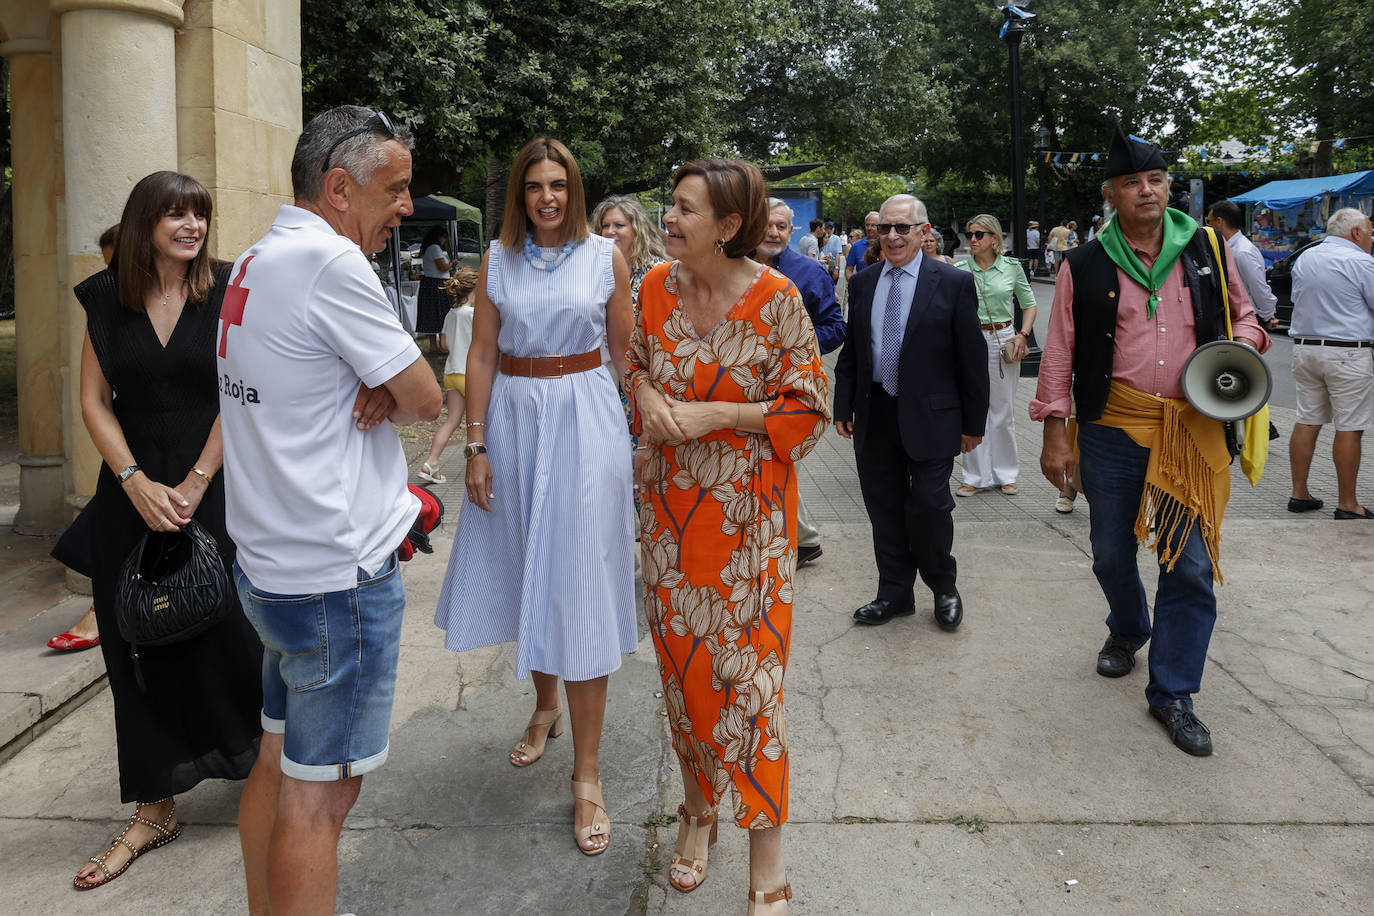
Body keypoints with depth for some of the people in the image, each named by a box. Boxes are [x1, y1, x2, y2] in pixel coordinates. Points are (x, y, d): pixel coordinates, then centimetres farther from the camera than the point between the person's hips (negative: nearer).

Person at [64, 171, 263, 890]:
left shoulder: (227, 294, -3)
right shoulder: (106, 299, 5)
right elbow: (94, 401, 4)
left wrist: (193, 486, -12)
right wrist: (136, 483, -8)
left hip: (216, 489, -3)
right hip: (132, 494, 3)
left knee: (228, 632, 1)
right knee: (143, 648, 8)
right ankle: (154, 811, 21)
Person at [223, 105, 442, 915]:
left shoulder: (255, 262, 12)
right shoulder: (331, 260, -18)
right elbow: (427, 399, -15)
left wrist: (378, 388, -6)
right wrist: (395, 390, 5)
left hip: (271, 564, 10)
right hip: (337, 572, -10)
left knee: (281, 762, 20)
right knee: (322, 788, 1)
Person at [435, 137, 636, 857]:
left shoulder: (606, 256, 1)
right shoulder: (498, 260, 5)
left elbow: (625, 353, 3)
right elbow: (482, 353, 3)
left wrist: (632, 434, 0)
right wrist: (477, 445, -3)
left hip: (586, 424, -2)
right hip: (514, 421, 3)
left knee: (581, 587, -3)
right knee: (525, 570, 13)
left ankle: (587, 772, 5)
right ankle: (545, 703, 40)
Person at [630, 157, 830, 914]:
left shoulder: (776, 299, -13)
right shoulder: (657, 286, 1)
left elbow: (808, 409, -10)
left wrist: (709, 414, -18)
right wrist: (648, 399, -8)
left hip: (749, 511, -4)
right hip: (672, 504, 5)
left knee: (748, 670, 0)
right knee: (680, 659, 12)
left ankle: (766, 852, 16)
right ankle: (698, 809, 34)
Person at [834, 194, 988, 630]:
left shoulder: (954, 283, -4)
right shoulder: (863, 283, 8)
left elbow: (972, 357, -4)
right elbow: (850, 351, 13)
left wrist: (973, 422, -4)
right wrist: (844, 407, 8)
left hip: (929, 416, -4)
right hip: (875, 417, 4)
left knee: (929, 507, -4)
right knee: (884, 509, 11)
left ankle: (944, 587, 22)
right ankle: (895, 593, 26)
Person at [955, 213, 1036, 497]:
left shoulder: (1012, 267, 1)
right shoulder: (960, 270, -1)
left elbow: (1029, 303, 11)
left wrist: (1023, 335, -1)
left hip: (1003, 341, 0)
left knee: (1003, 411, 6)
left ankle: (1006, 474, 21)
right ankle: (977, 476, 14)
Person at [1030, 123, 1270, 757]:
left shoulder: (1207, 250, 5)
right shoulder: (1085, 266, -1)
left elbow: (1243, 315, 16)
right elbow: (1059, 352, 0)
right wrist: (1055, 433, -4)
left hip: (1193, 431, 1)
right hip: (1112, 430, 0)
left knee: (1191, 566, 0)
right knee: (1111, 553, 13)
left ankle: (1172, 693, 14)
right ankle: (1127, 631, 45)